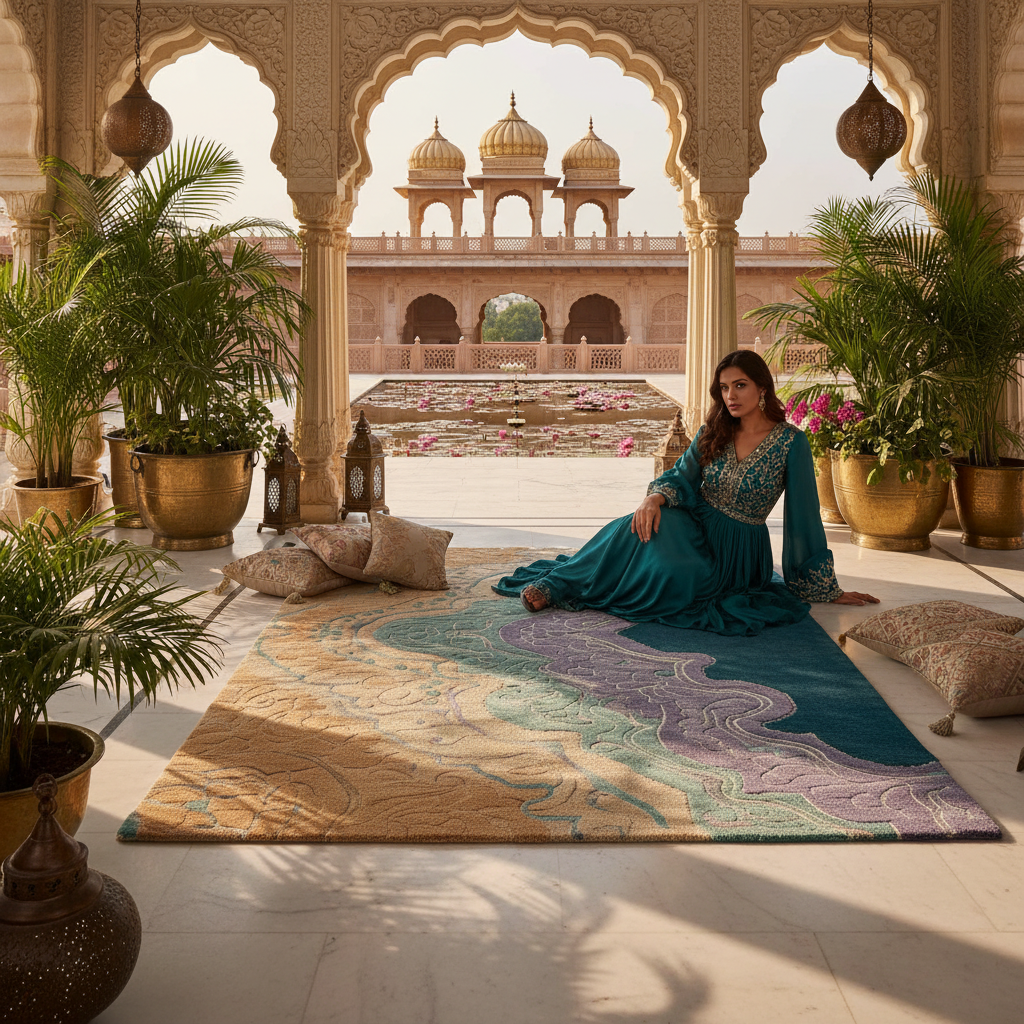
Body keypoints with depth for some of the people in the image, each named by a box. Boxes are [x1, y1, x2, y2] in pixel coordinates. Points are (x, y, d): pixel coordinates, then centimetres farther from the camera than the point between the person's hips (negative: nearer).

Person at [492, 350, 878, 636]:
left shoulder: (790, 442, -9)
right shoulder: (713, 432, 5)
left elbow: (803, 518, -8)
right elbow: (681, 477, -3)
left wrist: (827, 589, -4)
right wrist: (655, 497, -29)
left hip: (737, 549, -2)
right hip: (693, 526, 3)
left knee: (680, 576, -35)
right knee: (648, 525, -34)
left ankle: (560, 585, -23)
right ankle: (556, 583, -30)